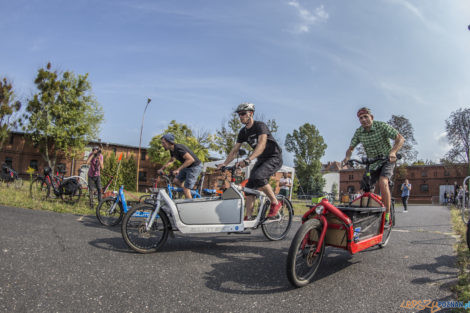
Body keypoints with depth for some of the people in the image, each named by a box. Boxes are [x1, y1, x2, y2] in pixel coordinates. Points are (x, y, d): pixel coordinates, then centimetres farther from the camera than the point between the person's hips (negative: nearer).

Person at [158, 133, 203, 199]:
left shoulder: (178, 148, -26)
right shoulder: (172, 150, 3)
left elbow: (191, 159, -34)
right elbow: (172, 160, 24)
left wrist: (178, 169, -35)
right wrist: (162, 169, 14)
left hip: (195, 167, -9)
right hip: (187, 167, 9)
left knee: (186, 189, -9)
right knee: (176, 181, 7)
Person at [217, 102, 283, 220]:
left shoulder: (260, 126, -19)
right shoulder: (243, 132, 4)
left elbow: (262, 145, -35)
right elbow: (234, 150, 5)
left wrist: (248, 160, -48)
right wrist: (224, 164, -10)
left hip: (274, 158, -8)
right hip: (261, 160, 8)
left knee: (258, 176, -32)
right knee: (250, 186, -5)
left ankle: (275, 203, -14)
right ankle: (248, 217, -1)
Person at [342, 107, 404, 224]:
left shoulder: (381, 126, -17)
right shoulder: (359, 132, -5)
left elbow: (400, 138, -21)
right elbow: (351, 148, 1)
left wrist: (393, 152, -39)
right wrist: (347, 157, -22)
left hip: (387, 160, -4)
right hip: (372, 163, 5)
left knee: (382, 183, -29)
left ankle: (387, 215, -19)